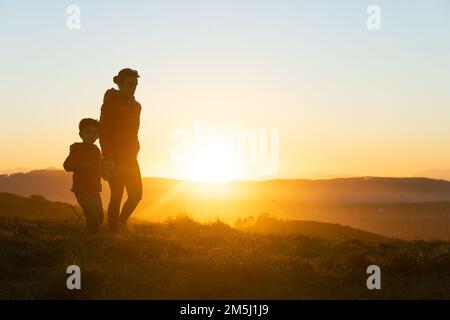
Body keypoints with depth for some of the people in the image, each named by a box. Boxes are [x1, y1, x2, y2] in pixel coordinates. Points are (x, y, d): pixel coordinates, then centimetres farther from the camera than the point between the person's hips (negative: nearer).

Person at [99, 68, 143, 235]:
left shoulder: (135, 106, 13)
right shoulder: (110, 103, -8)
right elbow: (103, 132, -14)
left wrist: (133, 154, 12)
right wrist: (107, 158, -22)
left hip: (130, 158, 7)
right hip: (114, 158, -6)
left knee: (136, 194, 1)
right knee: (117, 196, -7)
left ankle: (121, 221, 23)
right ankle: (114, 230, -1)